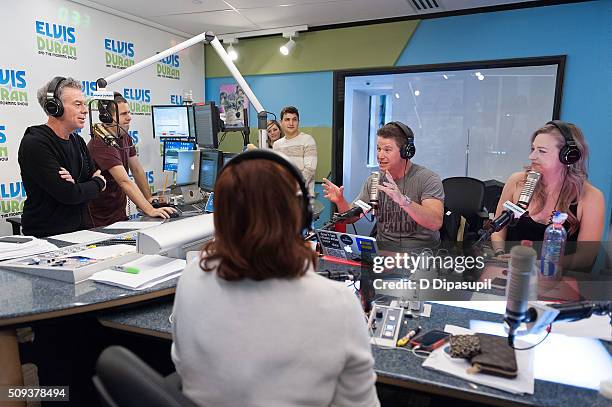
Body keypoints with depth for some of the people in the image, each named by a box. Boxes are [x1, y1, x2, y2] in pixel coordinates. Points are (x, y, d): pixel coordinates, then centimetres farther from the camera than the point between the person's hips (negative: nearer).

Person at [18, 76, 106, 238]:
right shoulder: (34, 144, -14)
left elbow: (96, 176, 10)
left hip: (83, 229, 6)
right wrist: (98, 183, -2)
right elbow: (68, 194, -20)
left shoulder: (77, 141, 12)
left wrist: (75, 185, -11)